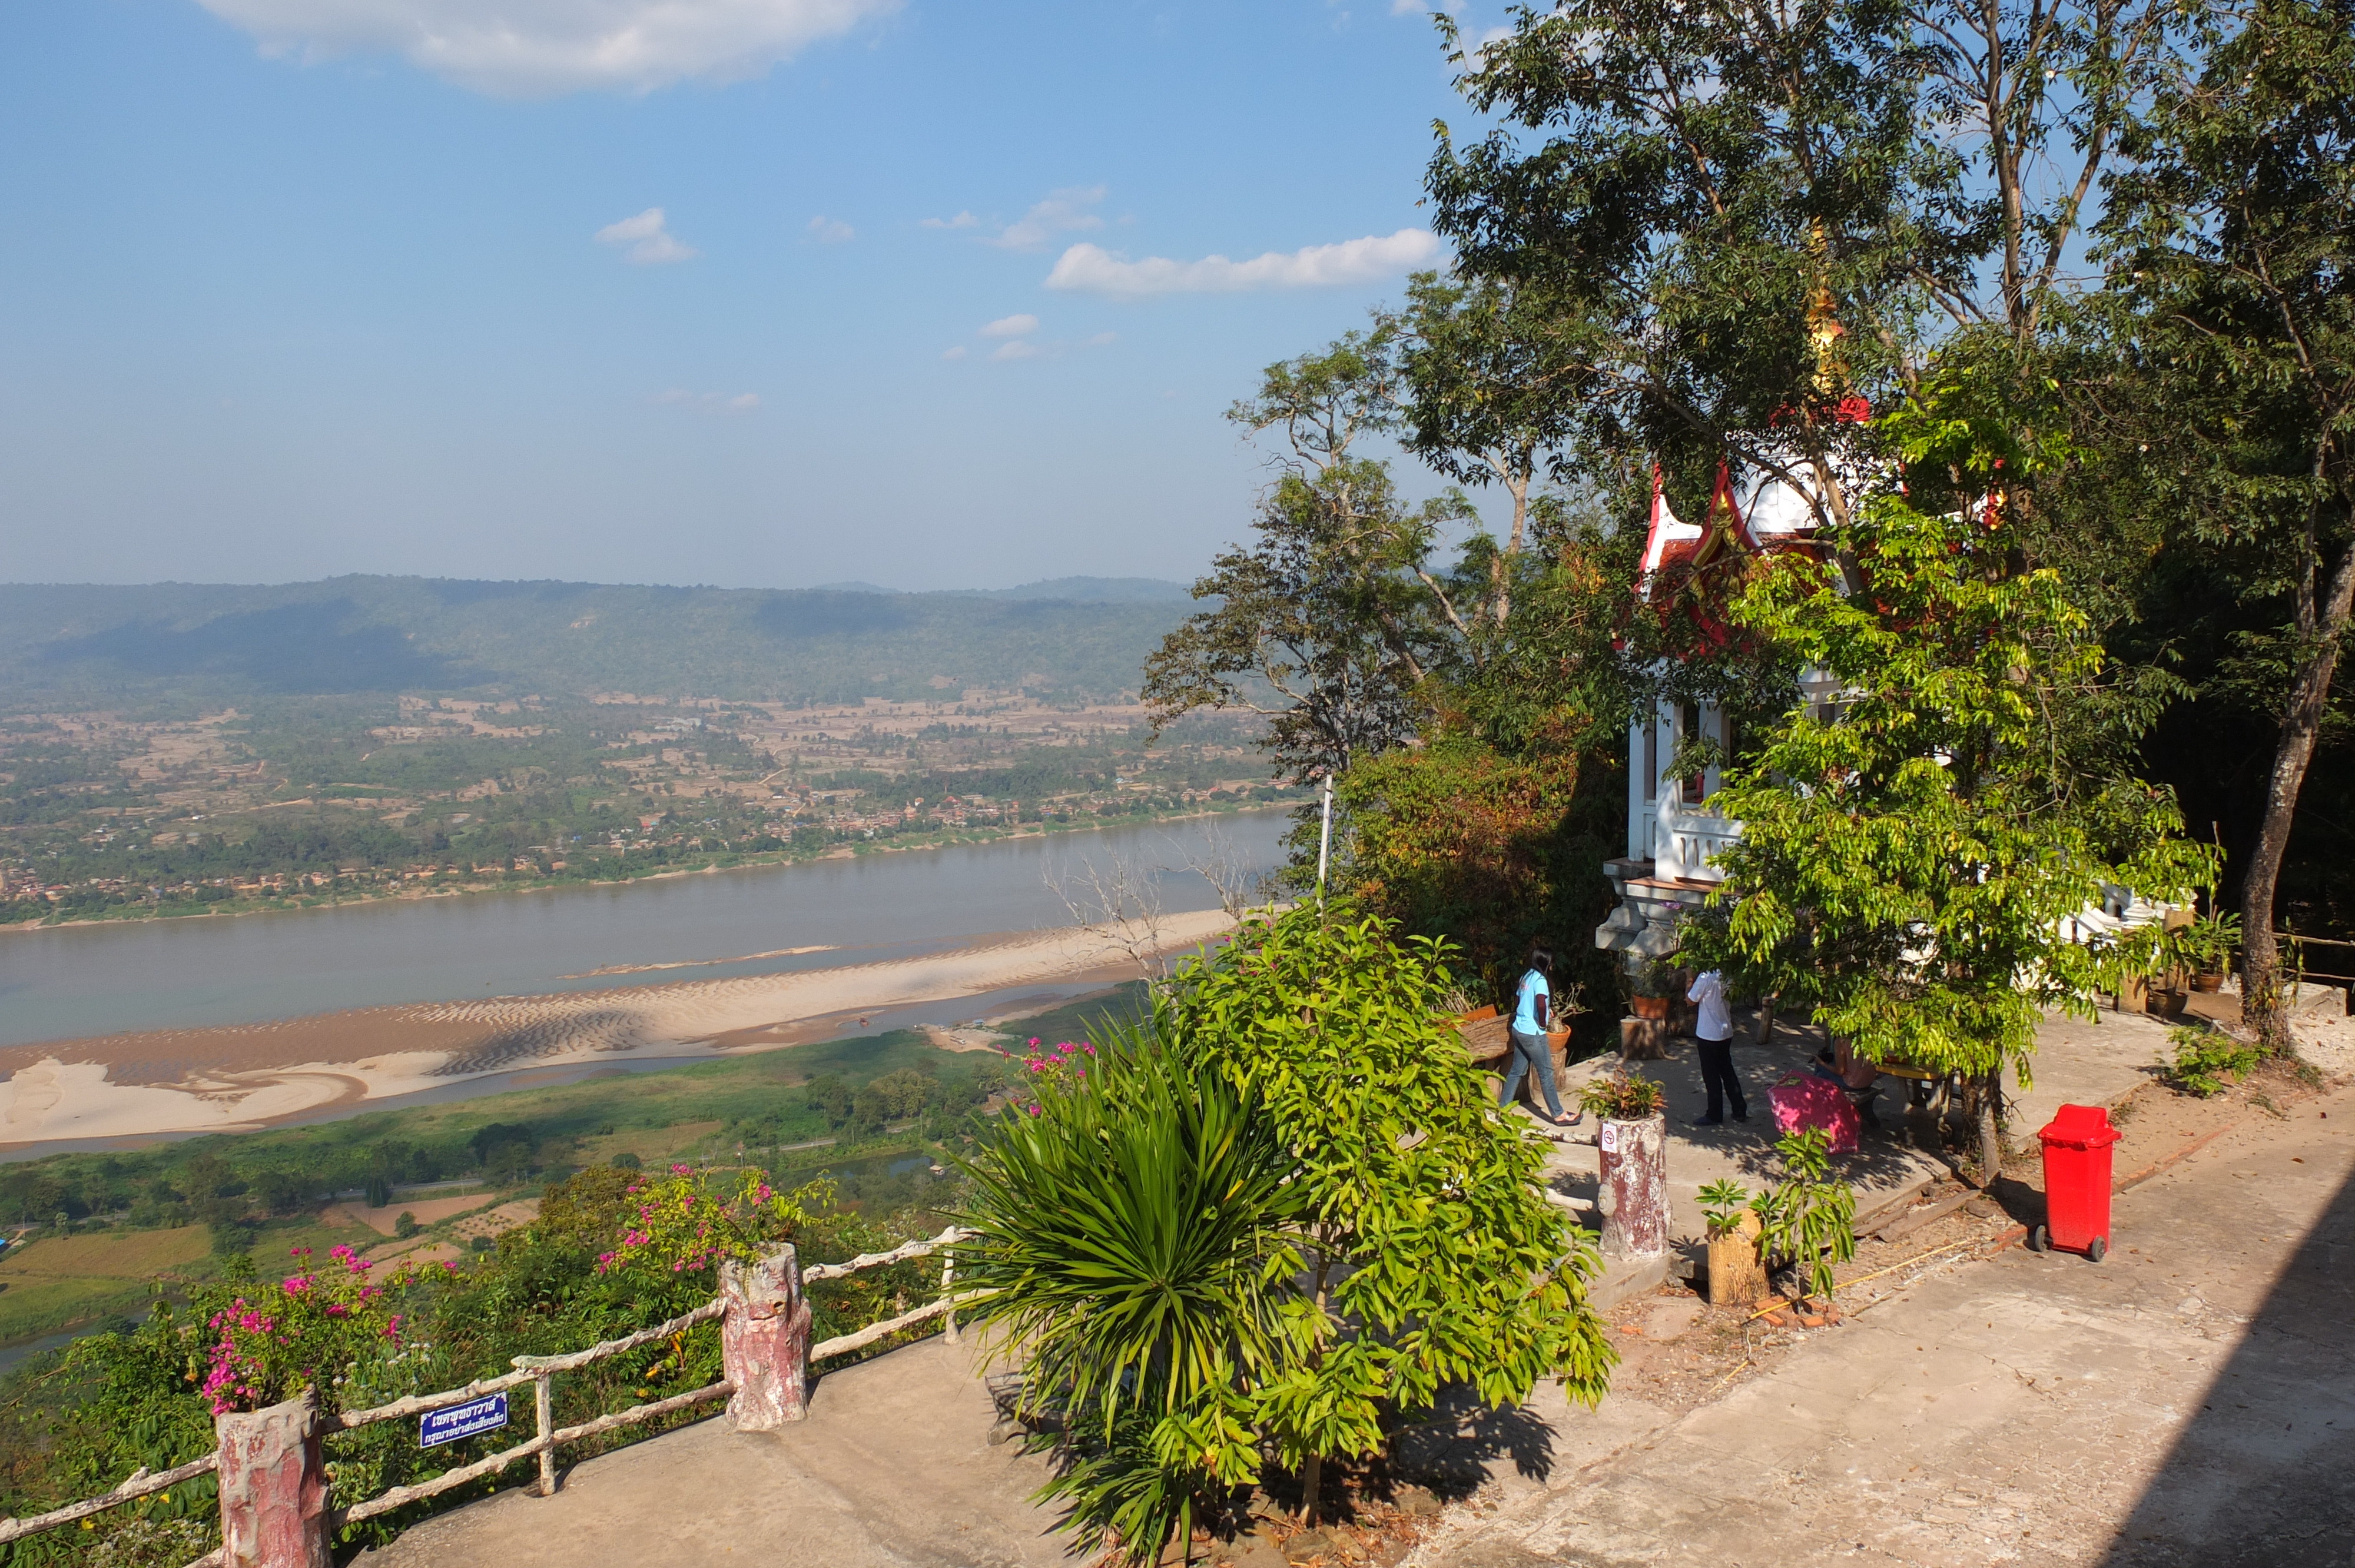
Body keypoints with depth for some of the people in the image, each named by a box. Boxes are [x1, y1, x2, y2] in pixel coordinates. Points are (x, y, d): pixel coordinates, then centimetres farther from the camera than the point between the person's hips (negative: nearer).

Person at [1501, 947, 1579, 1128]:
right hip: (1533, 1034, -9)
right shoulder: (1540, 980, -16)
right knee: (1546, 1074, 0)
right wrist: (1543, 1022, -16)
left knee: (1517, 1071, 16)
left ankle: (1502, 1107, 20)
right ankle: (1558, 1116, 7)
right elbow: (1541, 1003, -34)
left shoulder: (1526, 977, 10)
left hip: (1518, 1030, 9)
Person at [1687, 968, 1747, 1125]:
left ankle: (1715, 1116, 11)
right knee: (1727, 1071, 18)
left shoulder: (1706, 978, -21)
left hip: (1709, 1034, -7)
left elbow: (1691, 1000, -11)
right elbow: (1731, 1004, 11)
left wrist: (1690, 979, -3)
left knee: (1711, 1075, 4)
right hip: (1726, 1031, 7)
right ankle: (1740, 1111, 24)